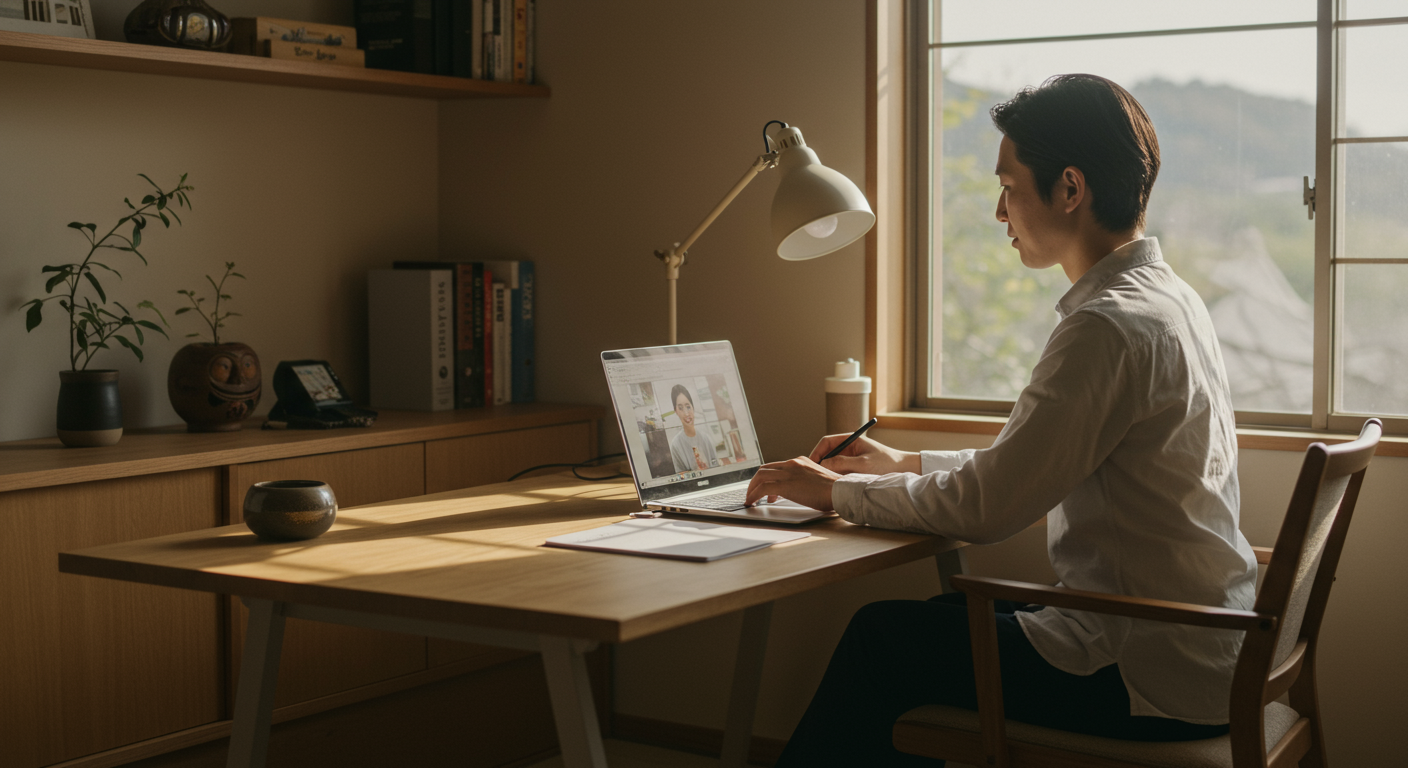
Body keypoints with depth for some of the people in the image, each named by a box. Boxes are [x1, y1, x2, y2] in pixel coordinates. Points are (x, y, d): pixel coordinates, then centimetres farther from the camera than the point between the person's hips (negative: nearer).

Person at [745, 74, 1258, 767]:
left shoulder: (1110, 327, -22)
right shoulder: (1167, 299, 11)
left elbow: (986, 507, -19)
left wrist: (838, 492, -5)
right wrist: (906, 464, 20)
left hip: (1152, 680, -9)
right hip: (1203, 652, 9)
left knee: (884, 639, 1)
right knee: (952, 612, 20)